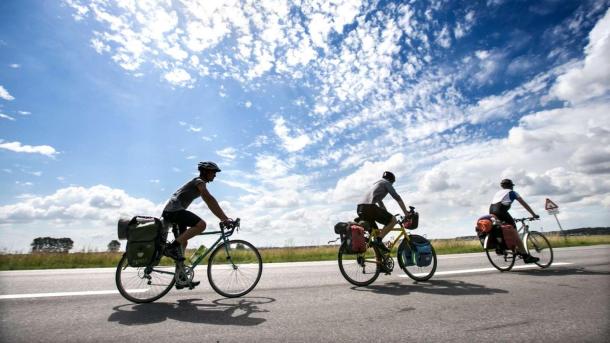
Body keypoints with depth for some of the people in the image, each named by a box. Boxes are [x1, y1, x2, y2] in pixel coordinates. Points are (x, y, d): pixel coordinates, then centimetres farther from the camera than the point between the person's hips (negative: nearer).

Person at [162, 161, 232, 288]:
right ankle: (171, 248, -18)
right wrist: (225, 218, -24)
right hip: (174, 210, -10)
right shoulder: (199, 181, -8)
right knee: (201, 224, -26)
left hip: (171, 211, 10)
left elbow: (210, 203, 23)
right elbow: (211, 200, -20)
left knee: (183, 242, 14)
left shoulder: (199, 183, 22)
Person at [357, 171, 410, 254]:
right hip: (370, 207, -8)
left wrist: (388, 216, 41)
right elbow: (397, 198, 4)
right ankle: (379, 240, -9)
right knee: (393, 220, 5)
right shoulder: (386, 183, 13)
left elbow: (380, 202, 40)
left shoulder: (376, 184, 36)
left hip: (360, 209, 8)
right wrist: (406, 214, 6)